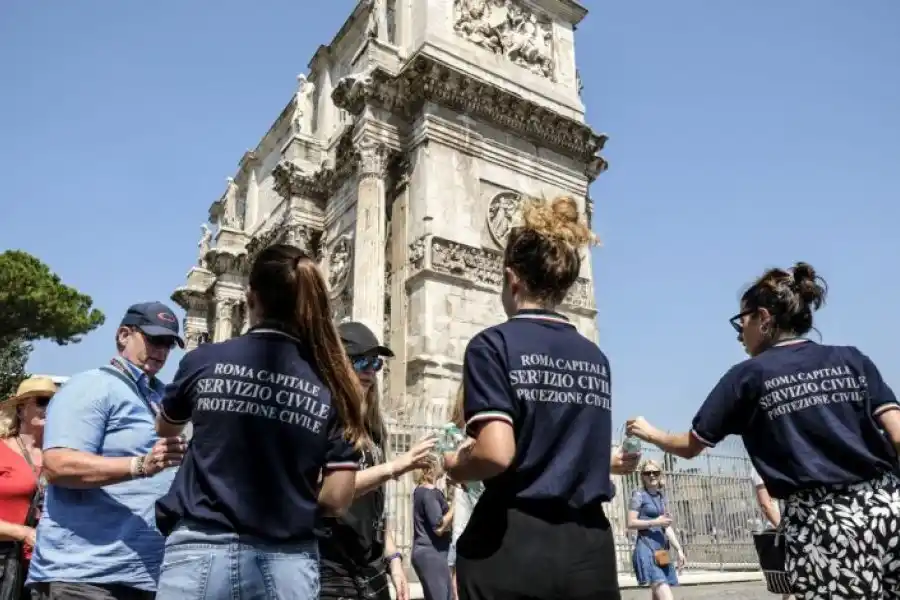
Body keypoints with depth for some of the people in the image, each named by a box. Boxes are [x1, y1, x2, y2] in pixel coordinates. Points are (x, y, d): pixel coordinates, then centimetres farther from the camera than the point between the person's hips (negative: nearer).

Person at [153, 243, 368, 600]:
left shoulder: (205, 360, -4)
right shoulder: (333, 385, -4)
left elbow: (165, 432, 17)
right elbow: (337, 499, -3)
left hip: (202, 554, 0)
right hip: (286, 563, 1)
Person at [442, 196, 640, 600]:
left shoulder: (494, 344, -10)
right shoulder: (596, 359, 8)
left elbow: (496, 454, -21)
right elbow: (581, 452, 12)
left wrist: (455, 464, -1)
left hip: (512, 546, -5)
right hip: (588, 548, 5)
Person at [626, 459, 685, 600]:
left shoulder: (661, 496, 17)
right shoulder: (639, 495, -4)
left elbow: (667, 526, 19)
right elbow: (631, 523, -10)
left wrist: (679, 549, 13)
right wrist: (655, 522, -16)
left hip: (661, 550, 7)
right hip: (647, 549, -7)